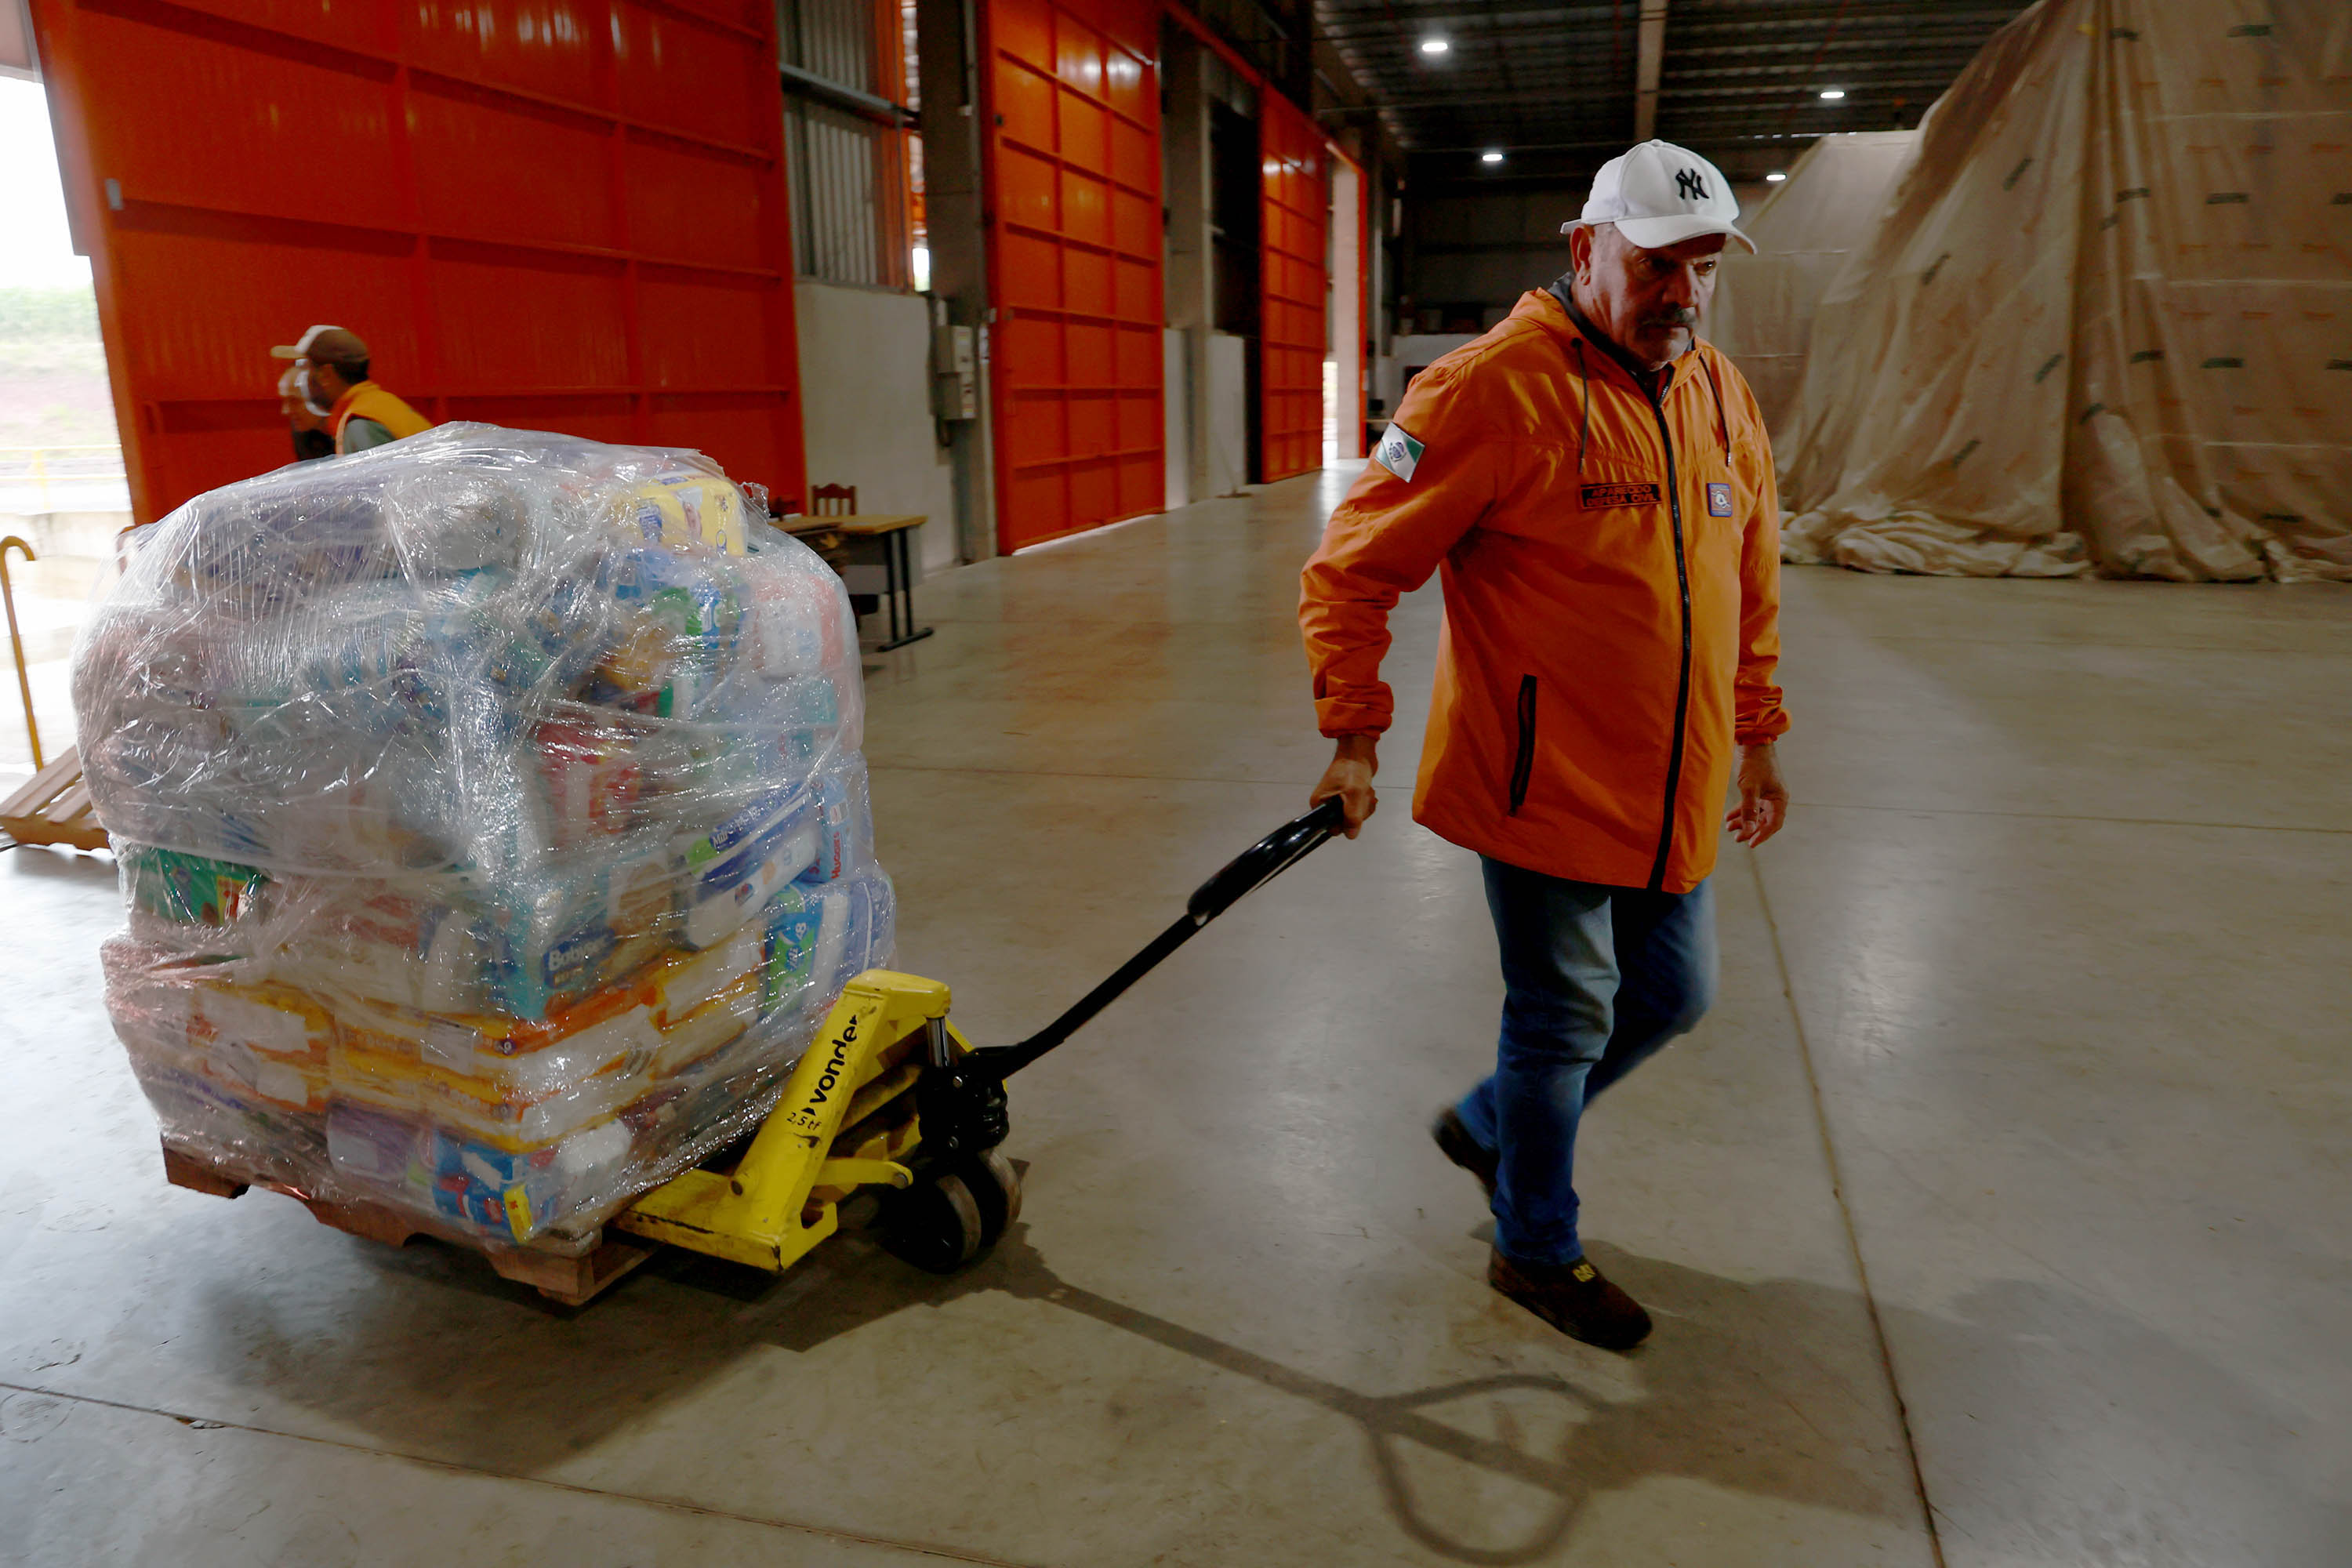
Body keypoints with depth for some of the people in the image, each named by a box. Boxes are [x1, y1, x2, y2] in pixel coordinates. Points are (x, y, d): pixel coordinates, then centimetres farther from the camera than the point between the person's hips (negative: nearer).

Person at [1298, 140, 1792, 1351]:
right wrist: (1353, 735, -17)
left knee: (1672, 994, 18)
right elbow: (1353, 567, -14)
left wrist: (1758, 734, 19)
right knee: (1564, 1015, 5)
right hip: (1542, 784, -8)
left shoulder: (1723, 398, 9)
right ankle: (1538, 1250, 29)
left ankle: (1489, 1126, 41)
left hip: (1674, 790, 8)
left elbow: (1751, 586, 18)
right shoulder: (1494, 387, -15)